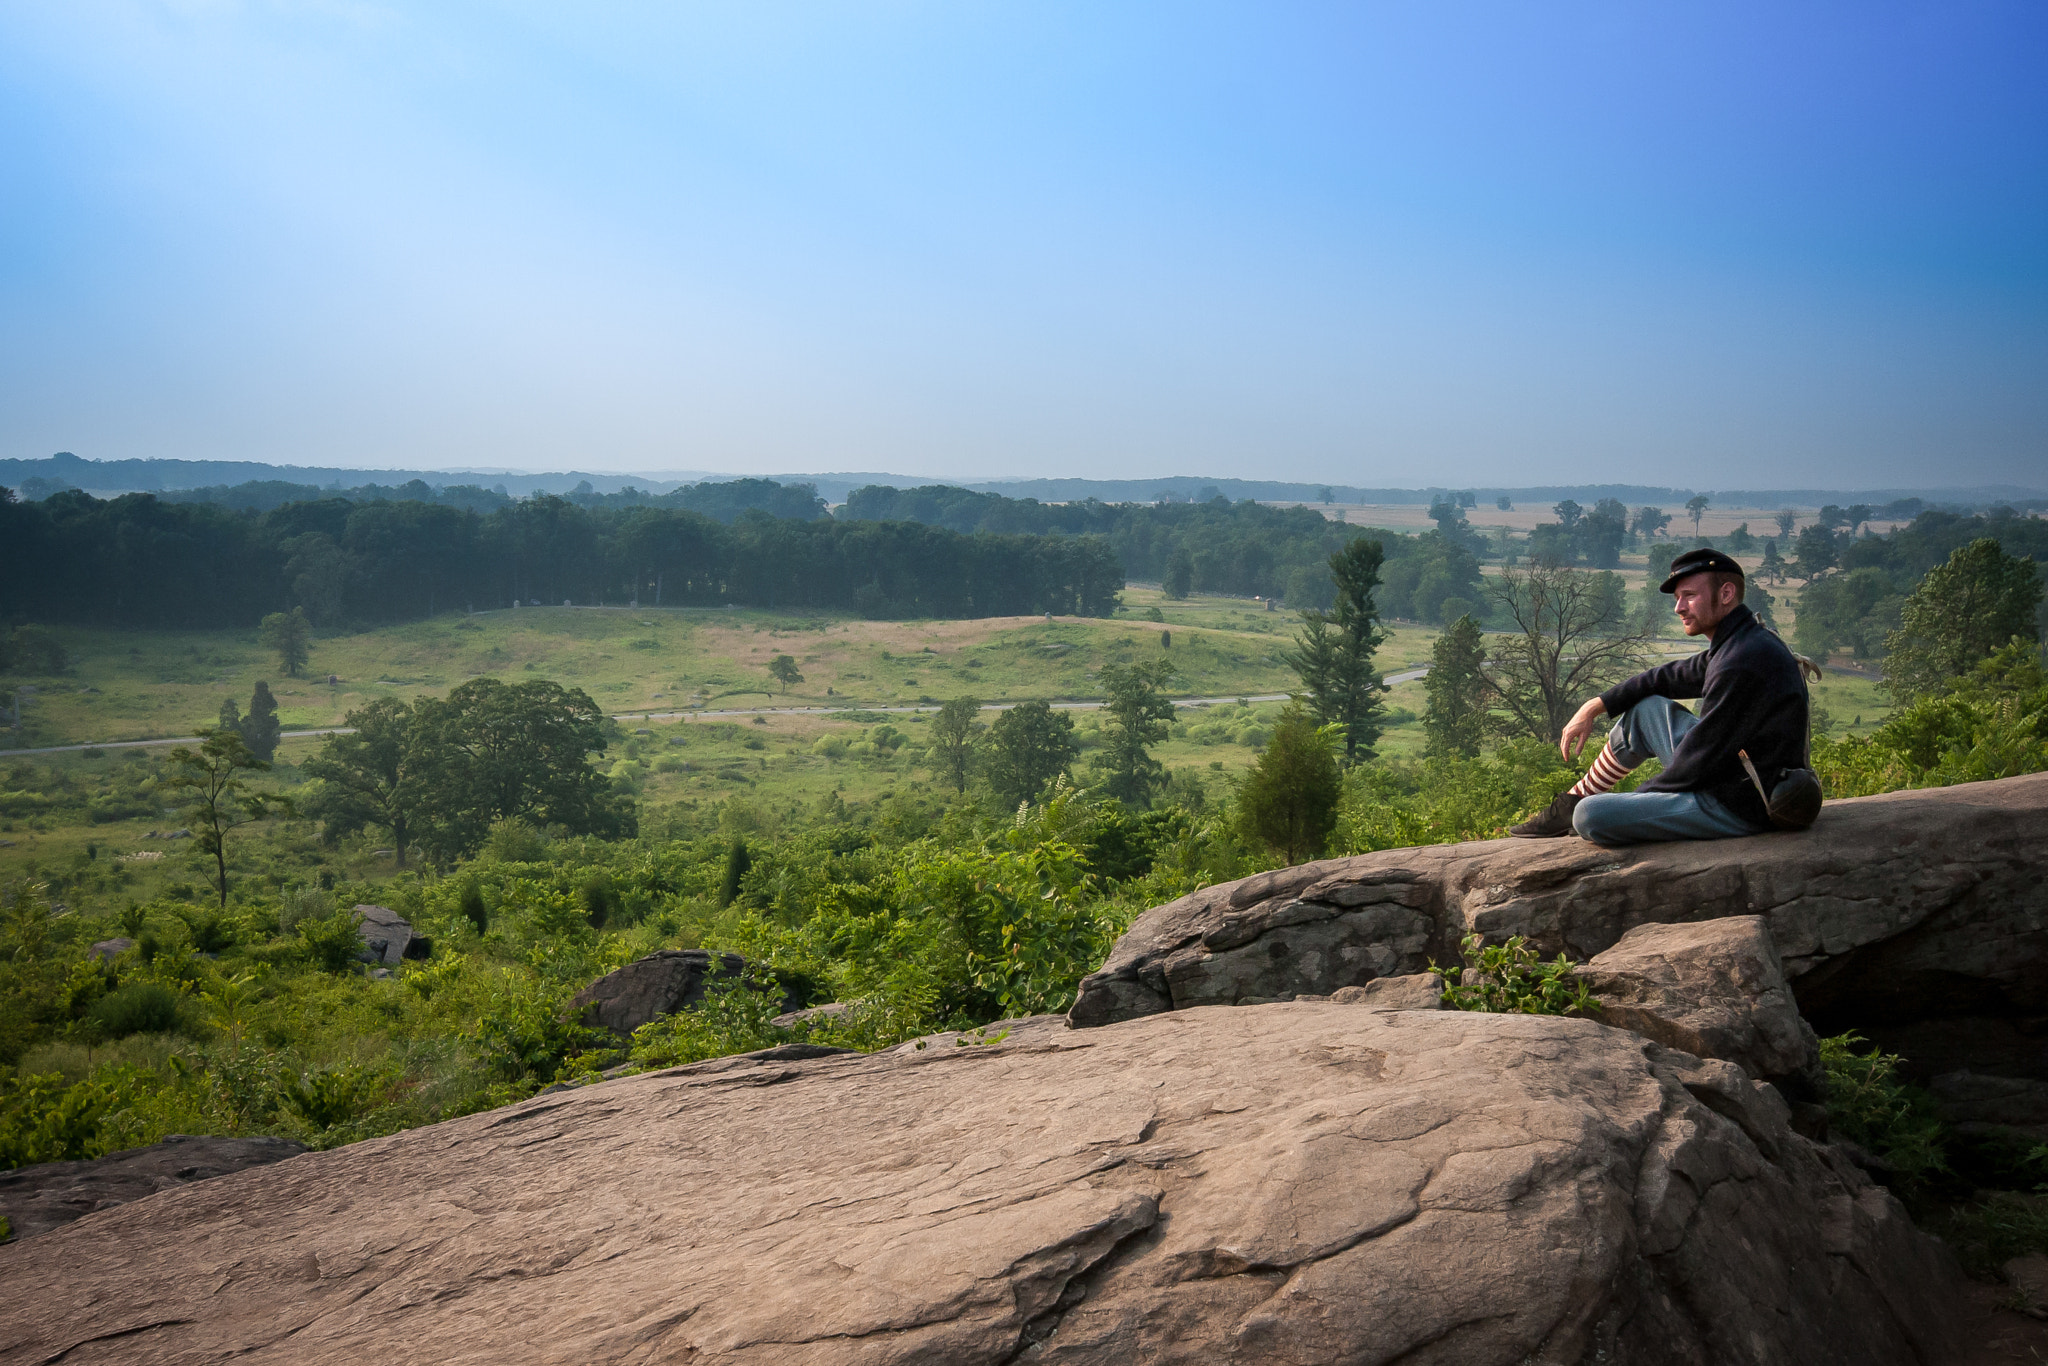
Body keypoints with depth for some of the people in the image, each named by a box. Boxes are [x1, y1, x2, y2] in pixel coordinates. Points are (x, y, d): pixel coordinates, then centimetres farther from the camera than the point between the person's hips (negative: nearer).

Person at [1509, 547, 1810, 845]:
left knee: (1590, 816, -18)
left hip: (1738, 807, -10)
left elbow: (1700, 761, -21)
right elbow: (1666, 679, 21)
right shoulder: (1740, 642, 9)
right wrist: (1594, 708, 14)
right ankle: (1571, 802, 25)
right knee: (1644, 707, 20)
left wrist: (1643, 793, -5)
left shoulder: (1745, 661, -24)